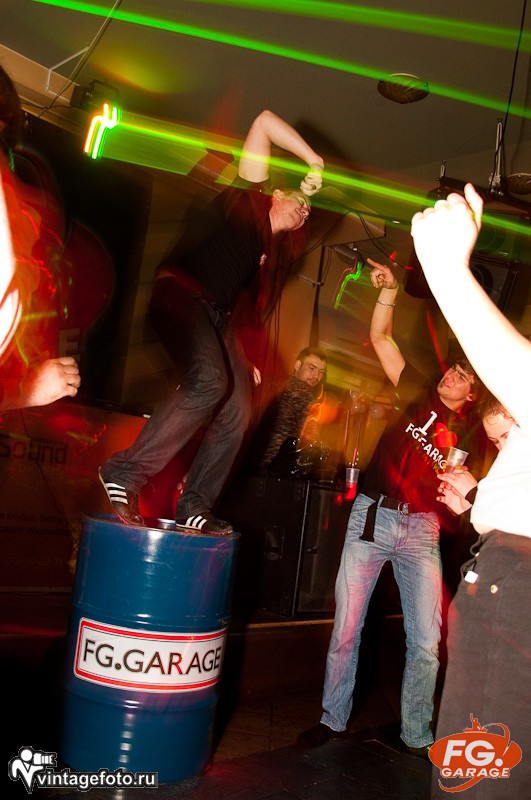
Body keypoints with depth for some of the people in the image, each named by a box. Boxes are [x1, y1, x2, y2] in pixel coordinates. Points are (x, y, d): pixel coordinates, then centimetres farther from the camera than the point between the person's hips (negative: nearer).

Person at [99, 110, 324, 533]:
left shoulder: (267, 247, 26)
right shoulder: (249, 199, 8)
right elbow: (264, 121, 2)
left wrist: (240, 356, 16)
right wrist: (313, 162, -1)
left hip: (217, 314, 9)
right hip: (182, 292, -9)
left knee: (237, 411, -5)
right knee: (209, 380, -32)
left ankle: (194, 505, -1)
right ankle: (125, 474, -26)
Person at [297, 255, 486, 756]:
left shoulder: (470, 434, 8)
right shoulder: (418, 395, 7)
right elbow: (380, 339, 5)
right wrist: (388, 291, -5)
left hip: (422, 530, 1)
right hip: (372, 515, -1)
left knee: (426, 641, 0)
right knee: (346, 628, 2)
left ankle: (416, 735, 19)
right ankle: (333, 718, 20)